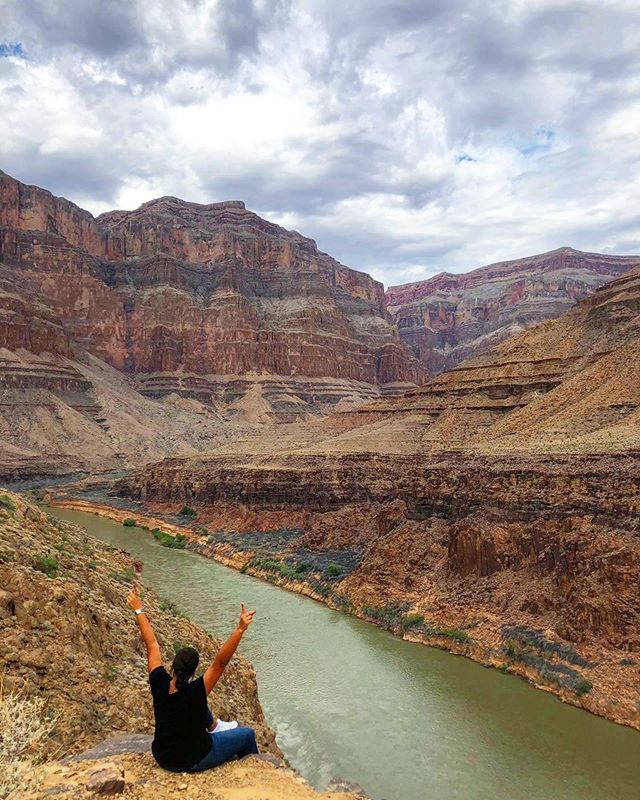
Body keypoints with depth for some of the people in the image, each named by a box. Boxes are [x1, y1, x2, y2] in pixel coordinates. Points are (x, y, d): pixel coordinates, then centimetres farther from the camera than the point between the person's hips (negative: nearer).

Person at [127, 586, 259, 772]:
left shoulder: (159, 684, -19)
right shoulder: (194, 692, -31)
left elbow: (152, 644, -11)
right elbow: (220, 662, -40)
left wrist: (139, 610, -4)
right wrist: (240, 629, -48)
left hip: (162, 757, 5)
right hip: (193, 761, -5)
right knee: (247, 734, 13)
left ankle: (213, 726, 45)